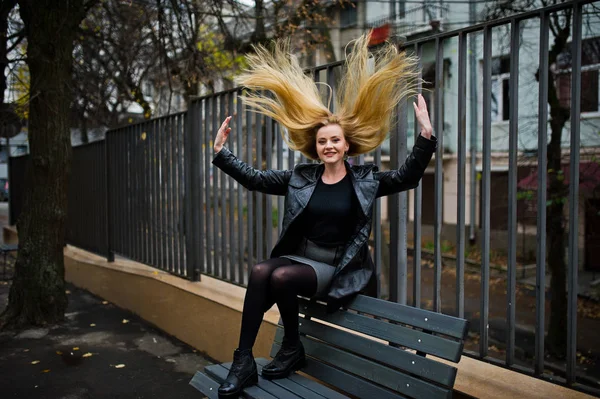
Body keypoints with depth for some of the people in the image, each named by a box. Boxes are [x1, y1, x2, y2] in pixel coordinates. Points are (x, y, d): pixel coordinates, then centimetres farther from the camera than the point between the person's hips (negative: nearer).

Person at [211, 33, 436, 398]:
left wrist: (426, 135, -23)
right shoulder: (301, 178, 7)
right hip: (299, 257, 3)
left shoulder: (365, 180, 1)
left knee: (281, 277, -29)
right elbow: (254, 179, 9)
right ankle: (243, 360, -18)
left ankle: (292, 349, -3)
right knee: (260, 271, -27)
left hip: (338, 268, -3)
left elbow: (407, 177, -11)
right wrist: (221, 152, 5)